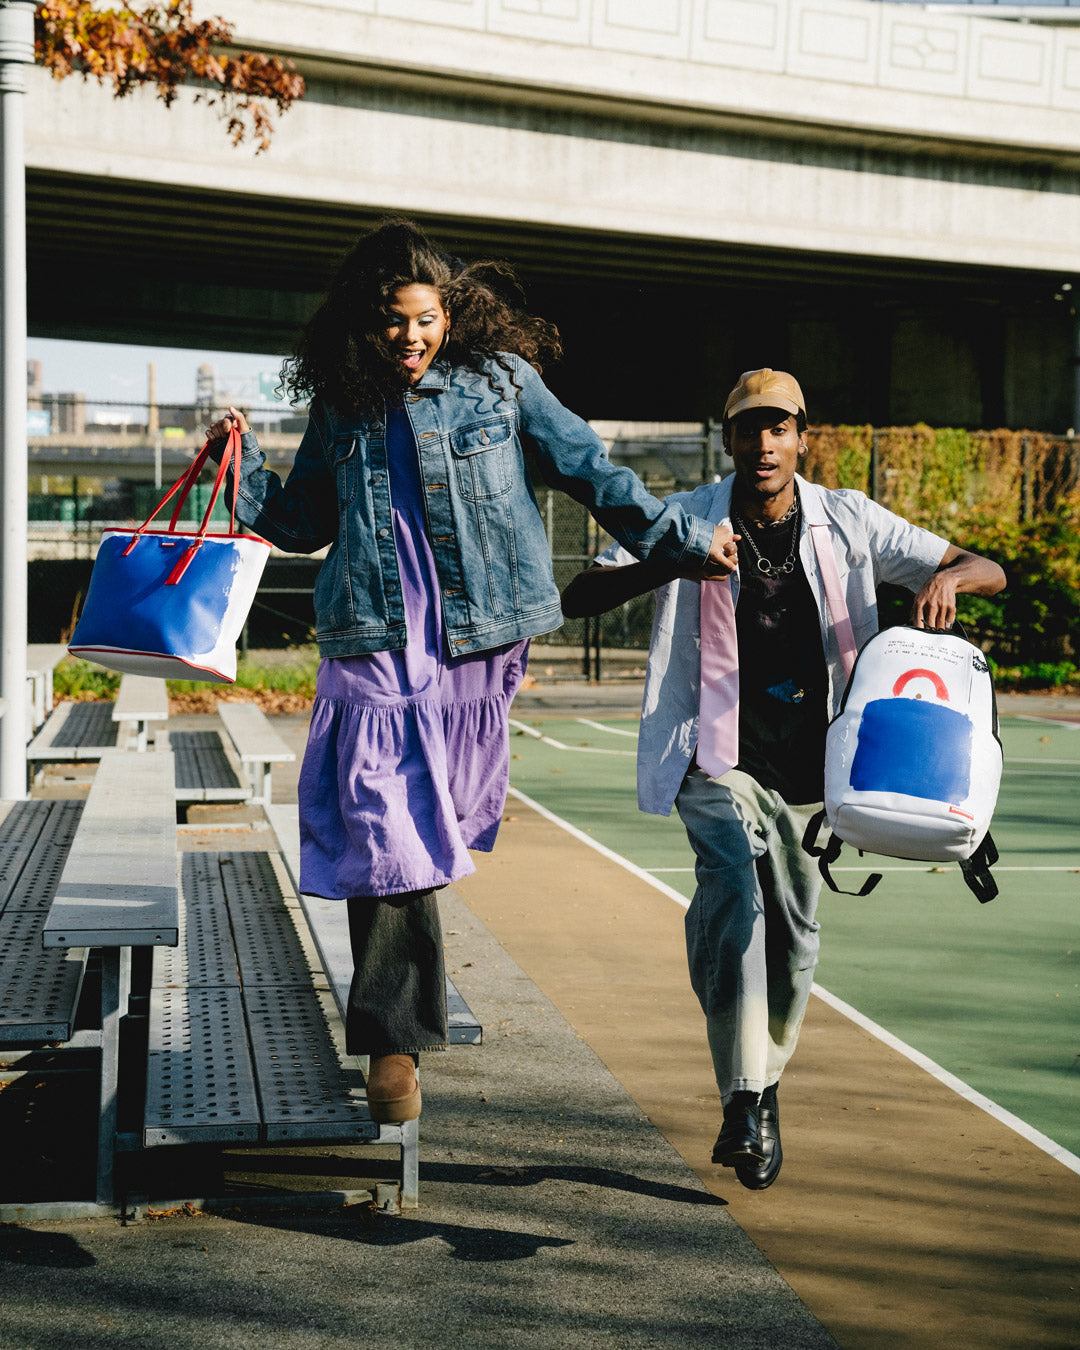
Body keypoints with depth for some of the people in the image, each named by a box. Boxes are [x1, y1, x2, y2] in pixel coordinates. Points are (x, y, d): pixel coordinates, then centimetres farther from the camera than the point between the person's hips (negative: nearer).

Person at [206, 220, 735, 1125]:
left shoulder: (500, 381, 4)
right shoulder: (340, 406, 11)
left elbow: (591, 472, 9)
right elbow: (304, 523, 21)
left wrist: (682, 539, 7)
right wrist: (243, 468, 6)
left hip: (475, 644, 0)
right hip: (373, 648, 1)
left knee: (436, 822, 9)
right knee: (385, 831, -10)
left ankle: (396, 1016, 29)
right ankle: (397, 1035, -5)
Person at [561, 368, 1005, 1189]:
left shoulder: (848, 523, -1)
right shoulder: (688, 521, -5)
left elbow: (993, 574, 0)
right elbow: (578, 597, -12)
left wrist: (949, 575, -25)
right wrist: (671, 566, -29)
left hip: (810, 766, 3)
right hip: (719, 760, -3)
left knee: (794, 937, 11)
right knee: (733, 890, -27)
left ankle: (765, 1077, 37)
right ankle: (746, 1101, -29)